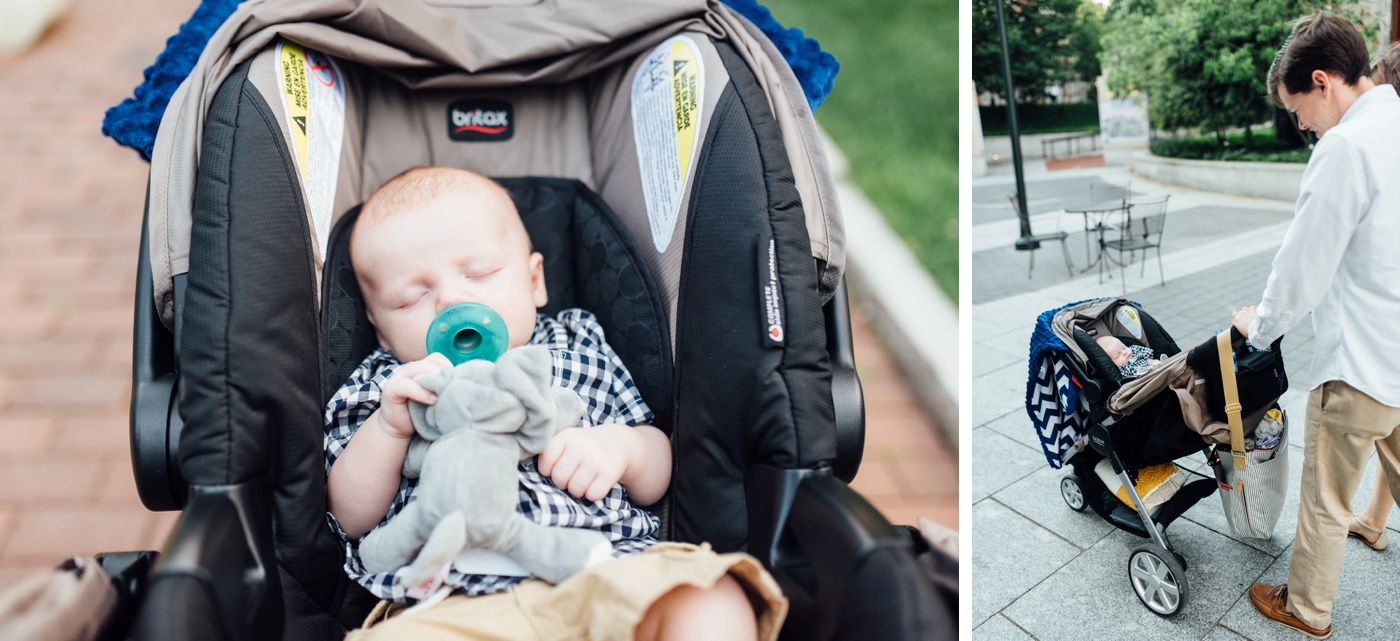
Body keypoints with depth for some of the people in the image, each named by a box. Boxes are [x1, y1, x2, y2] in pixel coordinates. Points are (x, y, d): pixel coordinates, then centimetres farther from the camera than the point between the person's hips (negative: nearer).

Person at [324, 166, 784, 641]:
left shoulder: (576, 346, 21)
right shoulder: (378, 387, 19)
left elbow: (652, 484, 20)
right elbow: (352, 520, 10)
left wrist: (623, 446, -3)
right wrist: (388, 427, -5)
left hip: (609, 569, 1)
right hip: (450, 601, 0)